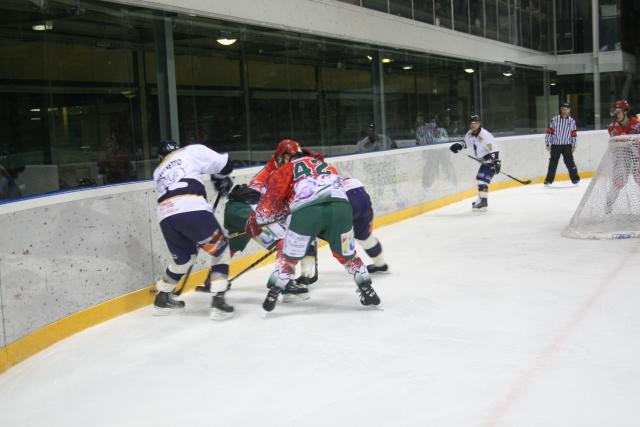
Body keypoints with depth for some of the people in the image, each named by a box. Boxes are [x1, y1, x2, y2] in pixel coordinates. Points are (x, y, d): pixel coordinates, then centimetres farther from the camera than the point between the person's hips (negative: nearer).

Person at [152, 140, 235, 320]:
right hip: (192, 209, -5)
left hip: (166, 216, 5)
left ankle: (162, 298, 39)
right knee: (221, 250, 13)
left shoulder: (158, 172, 35)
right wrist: (221, 179, 38)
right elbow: (223, 164, 16)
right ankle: (218, 300, 2)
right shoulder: (192, 151, 21)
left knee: (184, 257, 28)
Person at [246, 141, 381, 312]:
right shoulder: (323, 164, 38)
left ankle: (274, 293, 16)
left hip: (307, 210, -3)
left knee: (290, 255, 16)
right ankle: (367, 290, 23)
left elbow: (271, 200, 16)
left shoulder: (285, 169, 25)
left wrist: (255, 220, 31)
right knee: (347, 254, 23)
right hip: (340, 205, 3)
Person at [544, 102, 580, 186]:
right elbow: (549, 132, -3)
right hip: (555, 145, -1)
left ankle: (575, 178, 10)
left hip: (567, 146, 1)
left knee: (570, 162, -2)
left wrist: (574, 146, 4)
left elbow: (574, 134, 7)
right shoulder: (554, 119, -5)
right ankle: (549, 179, 12)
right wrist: (548, 144, -4)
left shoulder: (572, 121, 3)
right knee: (553, 163, 3)